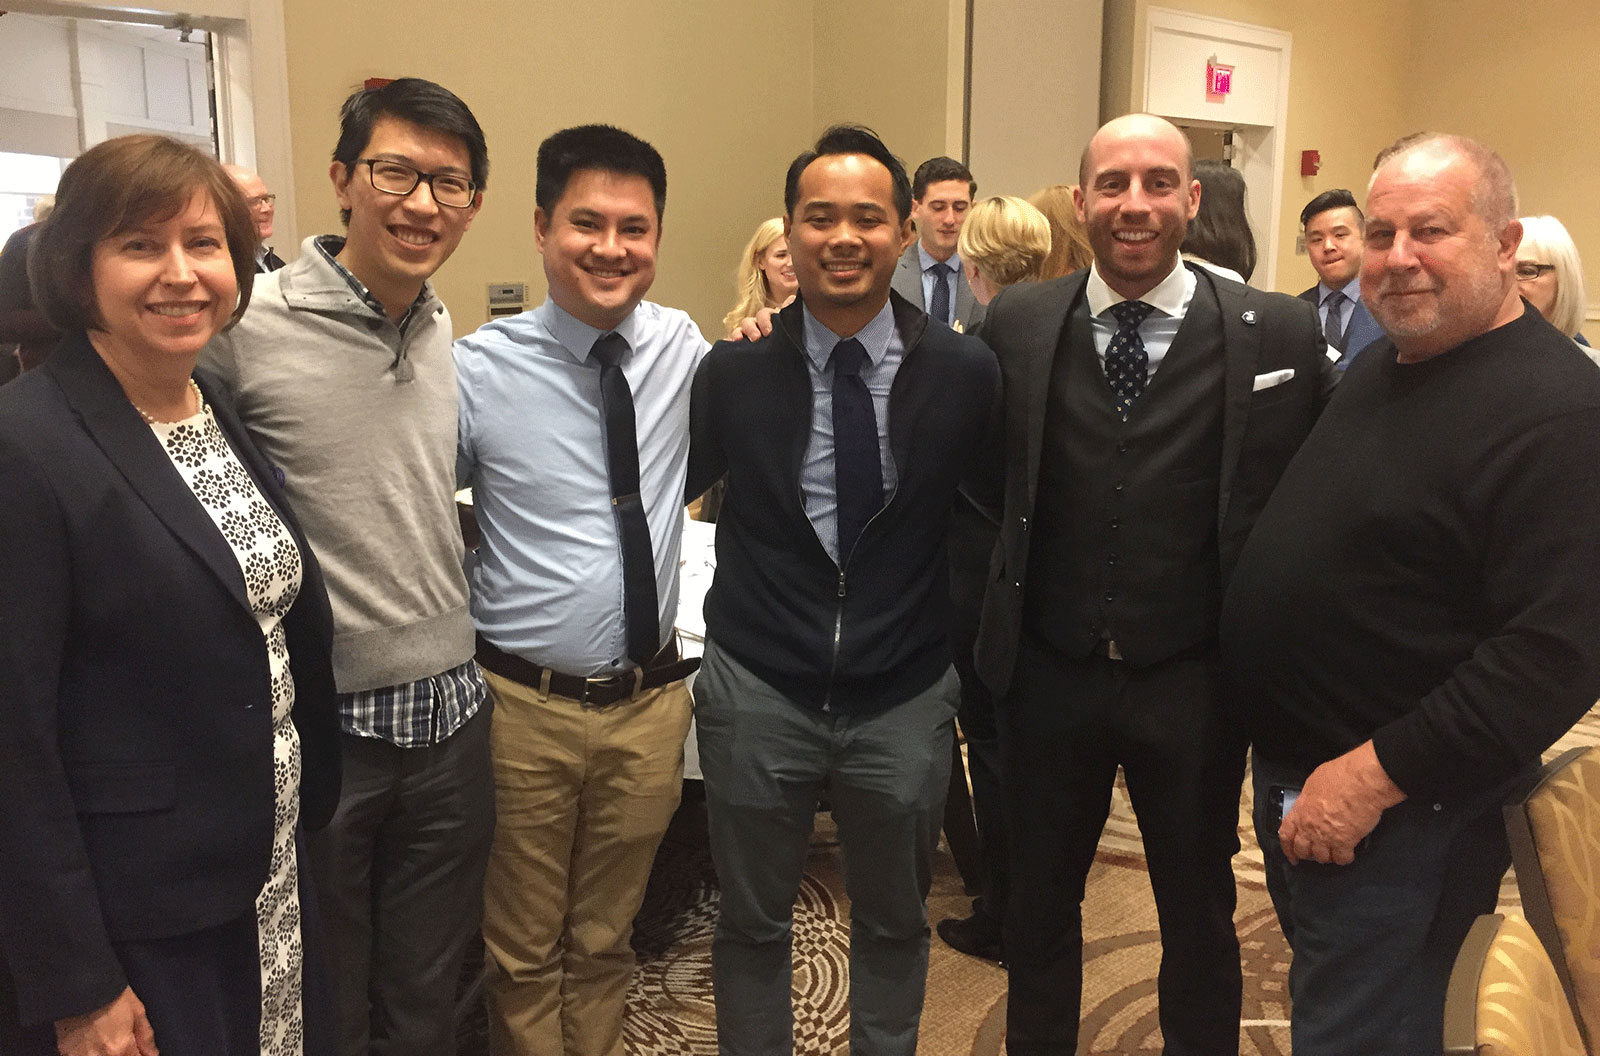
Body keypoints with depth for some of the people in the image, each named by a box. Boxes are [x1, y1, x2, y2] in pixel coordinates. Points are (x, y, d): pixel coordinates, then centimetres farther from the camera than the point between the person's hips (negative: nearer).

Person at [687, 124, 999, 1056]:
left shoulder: (967, 373, -8)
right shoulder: (736, 369, -7)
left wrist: (972, 645, 0)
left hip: (905, 699, 1)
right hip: (758, 691, 0)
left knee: (896, 923, 22)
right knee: (754, 923, 19)